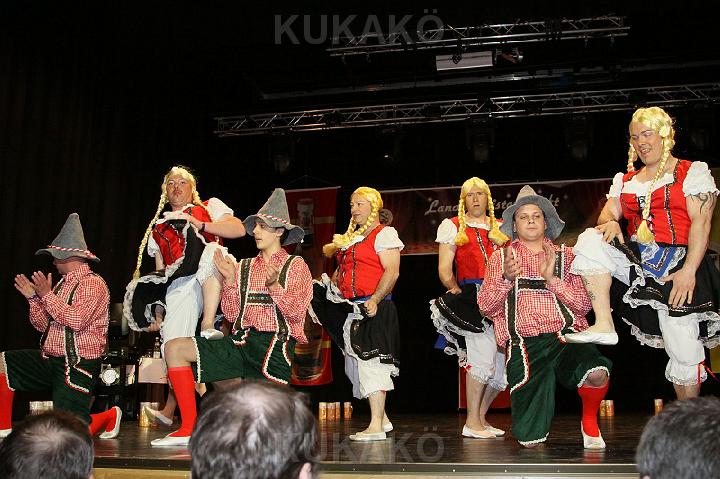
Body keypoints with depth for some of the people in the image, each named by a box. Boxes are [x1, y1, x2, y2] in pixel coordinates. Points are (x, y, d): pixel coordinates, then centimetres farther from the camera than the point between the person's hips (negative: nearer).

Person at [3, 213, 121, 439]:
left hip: (78, 365, -8)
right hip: (49, 360, 8)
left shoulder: (92, 283, -12)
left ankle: (110, 416, 17)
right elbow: (44, 326, 15)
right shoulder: (63, 283, 13)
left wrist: (47, 295, -19)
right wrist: (33, 298, 2)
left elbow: (77, 320, -27)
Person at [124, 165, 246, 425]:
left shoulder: (209, 207, 22)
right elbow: (160, 272, 25)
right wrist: (158, 311, 14)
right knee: (173, 346, -17)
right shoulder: (157, 228, 31)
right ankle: (170, 408, -12)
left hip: (210, 280, -2)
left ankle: (208, 326, -36)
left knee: (211, 251, -35)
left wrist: (199, 224, -3)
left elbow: (239, 229, 5)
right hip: (178, 287, 2)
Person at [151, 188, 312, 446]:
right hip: (241, 341, 5)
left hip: (275, 344, -5)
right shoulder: (244, 267, 15)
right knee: (175, 348, -11)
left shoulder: (295, 265, 3)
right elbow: (232, 314, 9)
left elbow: (295, 311, -7)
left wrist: (274, 285, -22)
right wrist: (229, 279, -3)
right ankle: (189, 428, -10)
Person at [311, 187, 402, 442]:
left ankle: (376, 426, -8)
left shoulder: (384, 233, -4)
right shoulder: (350, 238, 22)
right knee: (354, 364, 11)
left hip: (374, 309, -9)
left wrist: (375, 299, -24)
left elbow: (392, 272, -14)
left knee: (370, 361, -12)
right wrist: (331, 284, 10)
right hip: (351, 309, 9)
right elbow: (342, 271, 29)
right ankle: (382, 418, 21)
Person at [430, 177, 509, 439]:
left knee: (501, 362, 3)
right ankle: (472, 422, -6)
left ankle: (480, 417, 19)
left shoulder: (500, 229, 20)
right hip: (470, 297, -5)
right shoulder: (453, 227, 9)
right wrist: (459, 293, -9)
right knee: (483, 356, -17)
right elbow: (444, 271, 4)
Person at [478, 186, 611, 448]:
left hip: (565, 335, 1)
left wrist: (552, 278, -8)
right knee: (530, 439, -13)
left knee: (597, 374, -35)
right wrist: (506, 278, -10)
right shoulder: (500, 257, 17)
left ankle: (589, 422, 0)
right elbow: (486, 306, 7)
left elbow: (584, 304, 6)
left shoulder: (565, 255, 17)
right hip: (524, 342, -1)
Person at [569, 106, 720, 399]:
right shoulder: (625, 180, 19)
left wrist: (689, 270, -19)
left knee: (684, 350, -8)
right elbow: (608, 212, 8)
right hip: (637, 259, 4)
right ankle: (604, 325, -23)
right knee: (590, 240, -22)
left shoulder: (692, 172, 3)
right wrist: (610, 222, -18)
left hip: (676, 263, -4)